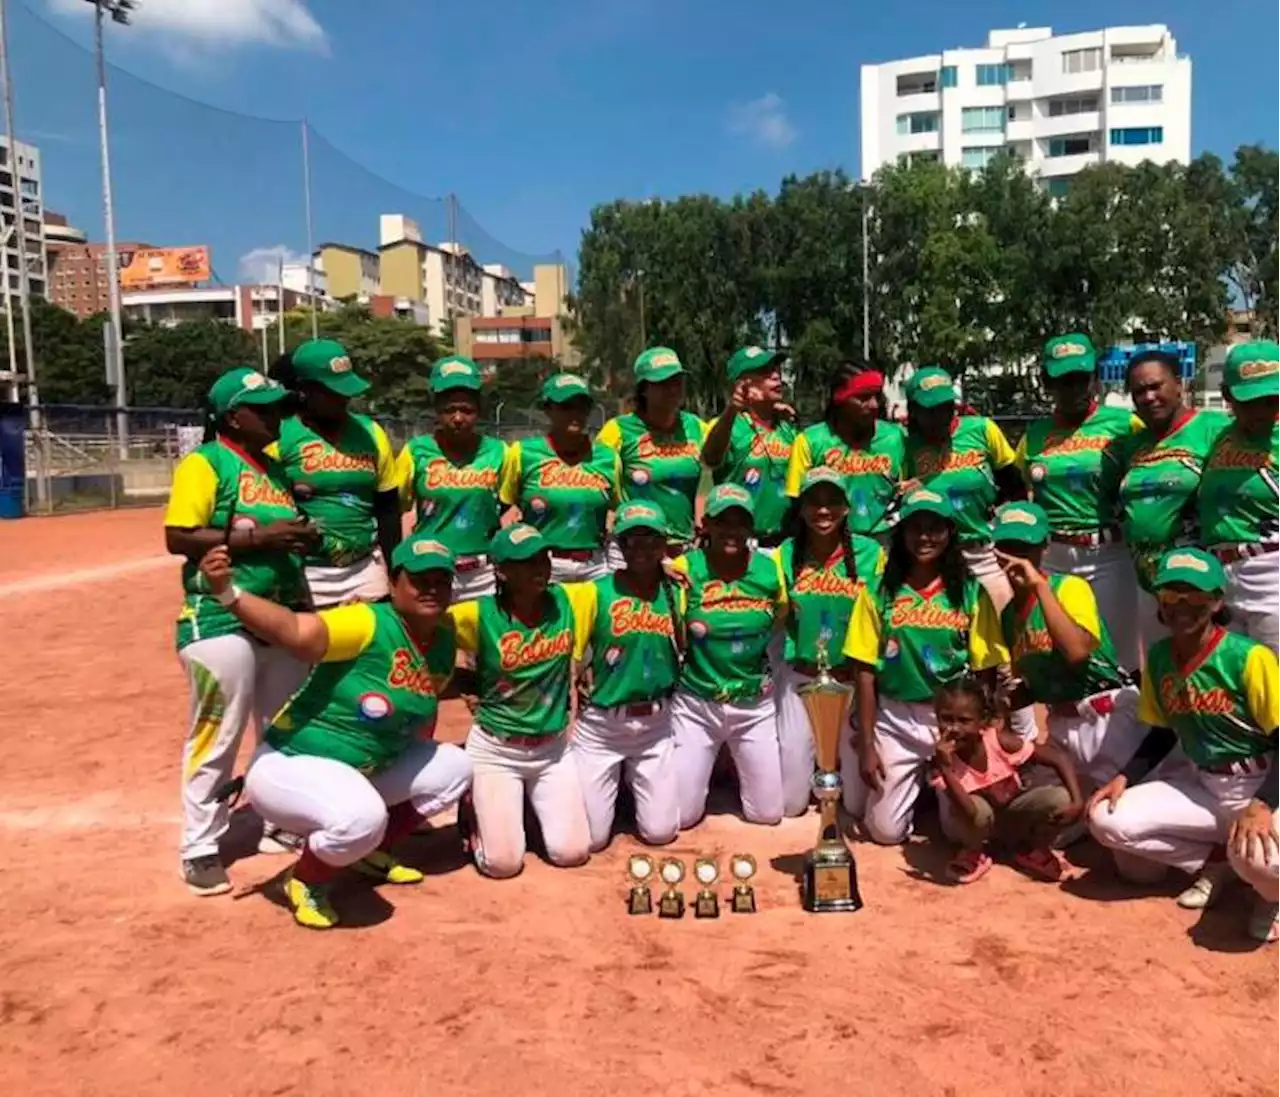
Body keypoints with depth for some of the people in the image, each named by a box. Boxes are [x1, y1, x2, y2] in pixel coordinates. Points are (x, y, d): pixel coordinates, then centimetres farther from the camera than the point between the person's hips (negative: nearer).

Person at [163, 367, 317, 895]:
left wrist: (301, 536, 4)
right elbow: (178, 537, -17)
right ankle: (200, 849, 14)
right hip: (223, 622, -7)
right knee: (215, 738, 1)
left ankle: (283, 827, 32)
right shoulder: (204, 463, -8)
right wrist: (256, 538, -23)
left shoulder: (276, 465, 13)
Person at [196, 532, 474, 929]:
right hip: (289, 765, -8)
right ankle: (306, 881, -1)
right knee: (362, 817, -36)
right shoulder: (368, 623, -24)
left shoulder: (444, 638, -1)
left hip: (366, 771, 8)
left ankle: (370, 852, 25)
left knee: (453, 767, 12)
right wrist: (228, 592, -52)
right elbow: (294, 632, -40)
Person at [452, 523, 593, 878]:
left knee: (571, 853, -1)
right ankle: (475, 810, 26)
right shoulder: (480, 615, -18)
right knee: (502, 862, -7)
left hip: (553, 748, 3)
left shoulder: (571, 601, -8)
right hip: (495, 749, -3)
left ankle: (538, 805, 31)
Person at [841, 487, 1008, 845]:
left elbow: (986, 672, -1)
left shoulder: (970, 592, -1)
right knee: (884, 829, -2)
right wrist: (866, 745, -6)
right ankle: (917, 782, 30)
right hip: (895, 719, 0)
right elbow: (865, 672, -3)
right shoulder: (879, 592, -2)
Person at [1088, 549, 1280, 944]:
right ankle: (1213, 862, 8)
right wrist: (1125, 776, -3)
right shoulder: (1158, 657, -1)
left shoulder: (1248, 657, -19)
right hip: (1199, 784, 6)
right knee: (1108, 821, -13)